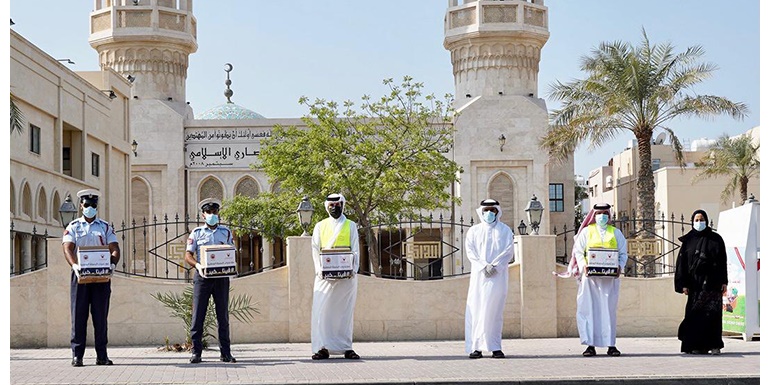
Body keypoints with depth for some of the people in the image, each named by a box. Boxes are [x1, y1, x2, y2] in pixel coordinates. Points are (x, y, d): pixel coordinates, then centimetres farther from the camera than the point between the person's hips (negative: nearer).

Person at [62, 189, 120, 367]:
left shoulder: (105, 227, 13)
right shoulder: (73, 227, 8)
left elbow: (115, 249, 5)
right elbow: (67, 248, -5)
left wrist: (112, 264, -17)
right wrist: (74, 265, -24)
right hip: (80, 275, -1)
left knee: (101, 316, 3)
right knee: (79, 315, -3)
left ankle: (102, 355, 6)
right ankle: (77, 355, 0)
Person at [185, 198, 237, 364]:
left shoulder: (226, 232, 13)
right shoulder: (196, 233, 8)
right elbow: (188, 255, 3)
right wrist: (197, 265, -17)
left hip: (221, 277, 2)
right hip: (202, 276, -2)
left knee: (223, 315, 4)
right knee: (198, 314, -5)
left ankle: (225, 353, 7)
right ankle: (196, 352, -1)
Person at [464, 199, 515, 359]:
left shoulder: (505, 230, 12)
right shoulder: (474, 231, 14)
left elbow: (508, 251, 2)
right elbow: (470, 251, 3)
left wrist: (494, 266, -12)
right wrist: (484, 266, -11)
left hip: (498, 275, -1)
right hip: (478, 275, 1)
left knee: (494, 310, -6)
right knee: (476, 308, -7)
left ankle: (495, 347, -6)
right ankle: (476, 347, -8)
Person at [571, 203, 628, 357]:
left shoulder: (616, 233, 15)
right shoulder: (586, 231, 12)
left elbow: (623, 253, 11)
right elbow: (578, 251, 5)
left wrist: (620, 266, -9)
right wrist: (583, 266, -13)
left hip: (610, 276, 1)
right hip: (590, 275, -1)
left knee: (609, 309, 0)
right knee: (589, 309, -6)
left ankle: (611, 345, 4)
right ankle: (590, 345, -4)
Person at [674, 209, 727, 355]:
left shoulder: (716, 239, 7)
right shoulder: (688, 240, 8)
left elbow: (723, 261, 6)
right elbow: (682, 263, 5)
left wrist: (724, 282, -1)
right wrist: (684, 284, -2)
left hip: (712, 282, -1)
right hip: (695, 282, 1)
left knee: (712, 313, -7)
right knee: (695, 314, -3)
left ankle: (714, 345, -5)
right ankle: (699, 346, 0)